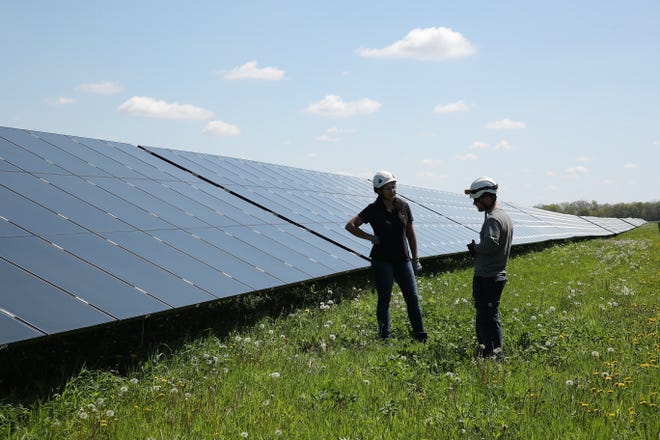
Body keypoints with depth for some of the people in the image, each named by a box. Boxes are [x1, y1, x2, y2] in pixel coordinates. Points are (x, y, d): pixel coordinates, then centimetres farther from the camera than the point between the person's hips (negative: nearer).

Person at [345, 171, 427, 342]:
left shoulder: (403, 206, 3)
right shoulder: (373, 209, -7)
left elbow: (410, 233, 11)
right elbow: (350, 225, -6)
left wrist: (415, 259, 12)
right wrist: (371, 237, -11)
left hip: (402, 260, 3)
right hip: (382, 260, -3)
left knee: (413, 298, 1)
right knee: (384, 299, 3)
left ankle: (420, 336, 8)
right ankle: (384, 337, 12)